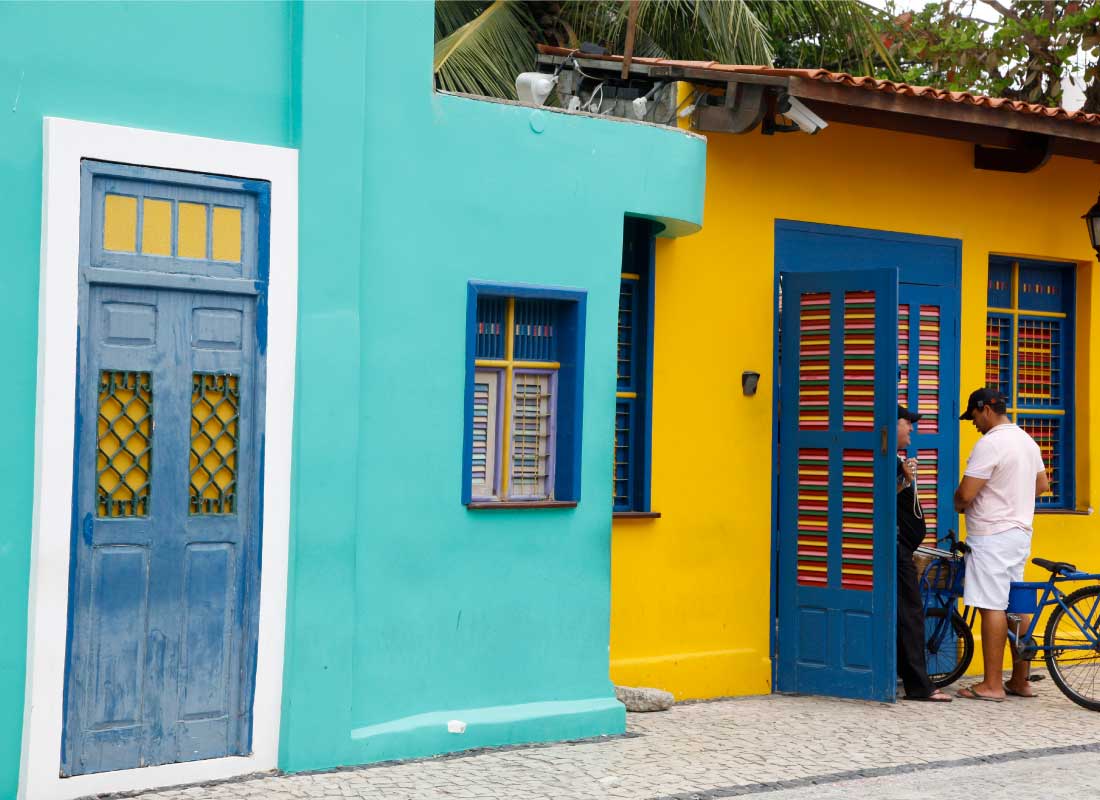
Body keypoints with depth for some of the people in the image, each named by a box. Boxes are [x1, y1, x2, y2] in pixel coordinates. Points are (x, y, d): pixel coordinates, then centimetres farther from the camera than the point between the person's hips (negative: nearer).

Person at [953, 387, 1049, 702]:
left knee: (992, 607, -6)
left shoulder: (990, 443, -17)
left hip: (992, 535, -9)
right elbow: (1042, 484, 22)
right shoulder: (1027, 440, 13)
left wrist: (958, 505, 1)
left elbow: (966, 493, -20)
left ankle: (992, 685, -5)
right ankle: (1020, 680, 19)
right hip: (1020, 531, 9)